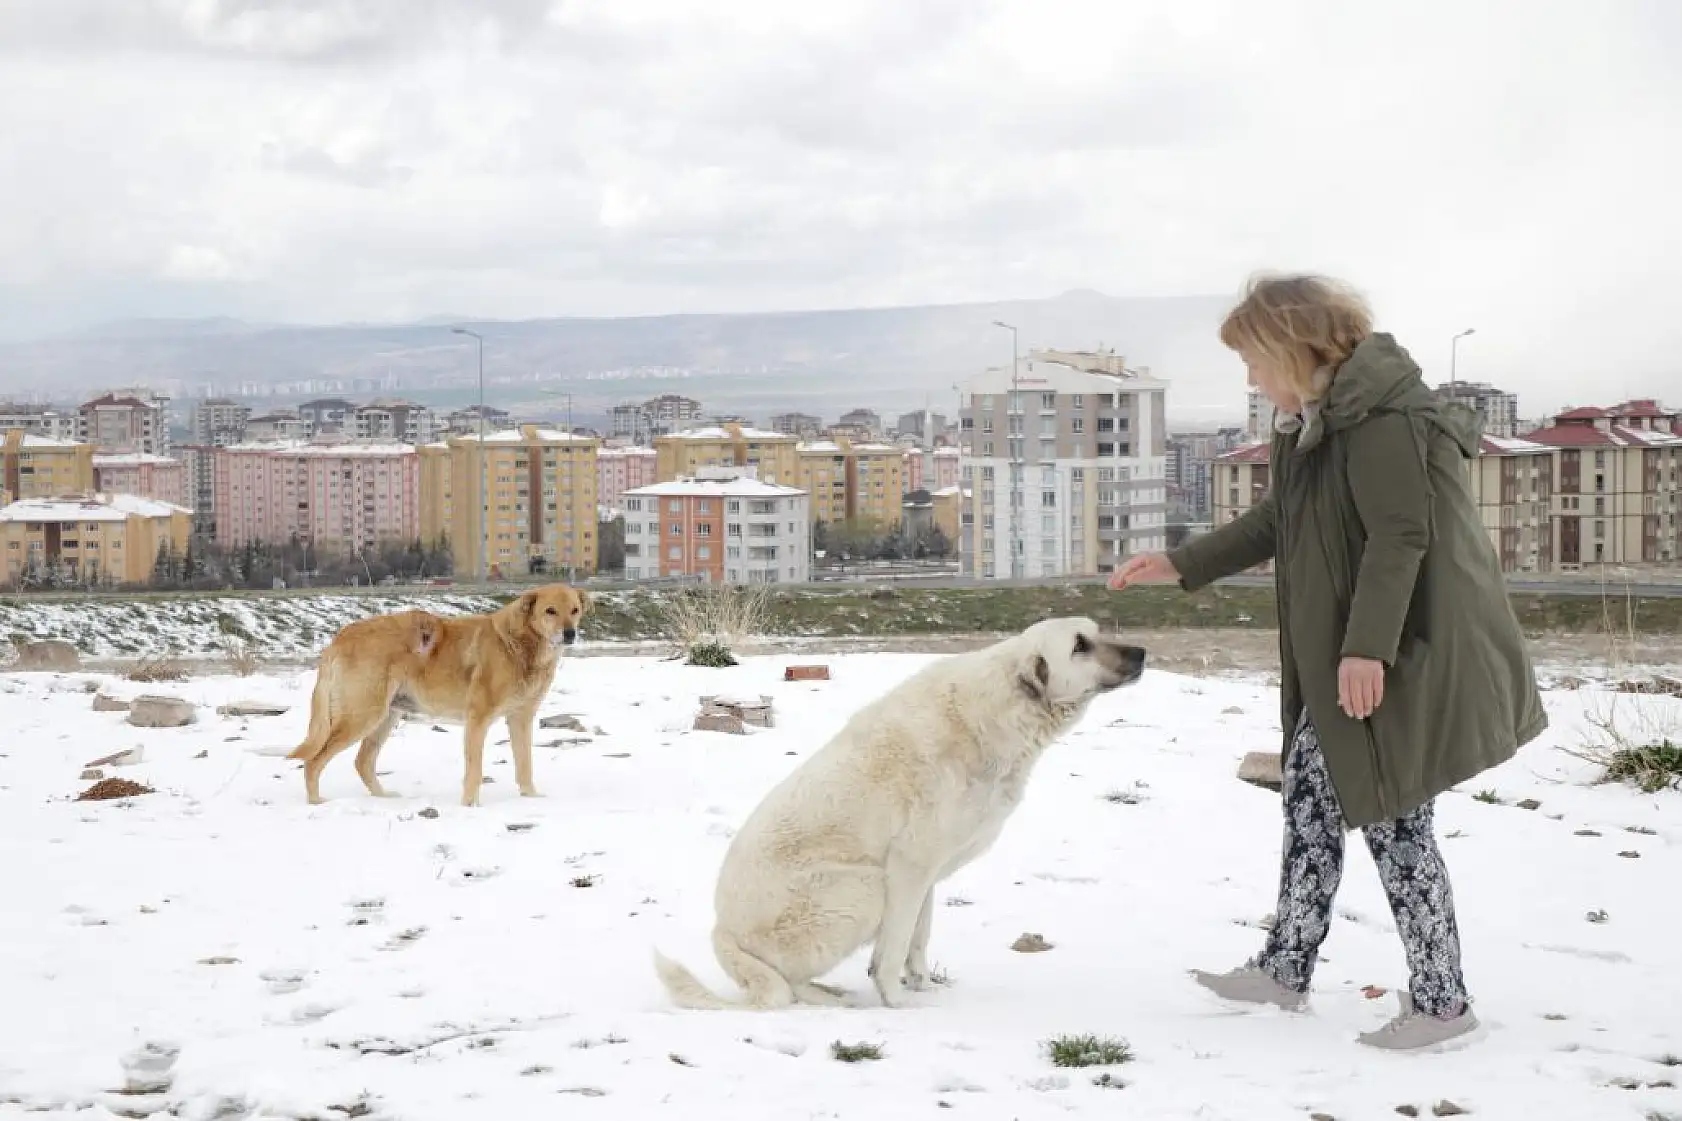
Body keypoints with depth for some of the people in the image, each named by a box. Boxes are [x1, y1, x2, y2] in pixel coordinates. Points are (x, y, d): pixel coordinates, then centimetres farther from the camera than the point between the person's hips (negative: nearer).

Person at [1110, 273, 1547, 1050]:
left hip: (1399, 655, -10)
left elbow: (1402, 534, -24)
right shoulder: (1312, 418, 13)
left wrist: (1366, 647, -27)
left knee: (1390, 816, -5)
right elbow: (1278, 520, 24)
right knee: (1310, 793, 13)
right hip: (1334, 657, 10)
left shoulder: (1381, 413, -18)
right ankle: (1284, 968, 22)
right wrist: (1183, 566, 24)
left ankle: (1441, 1000, 5)